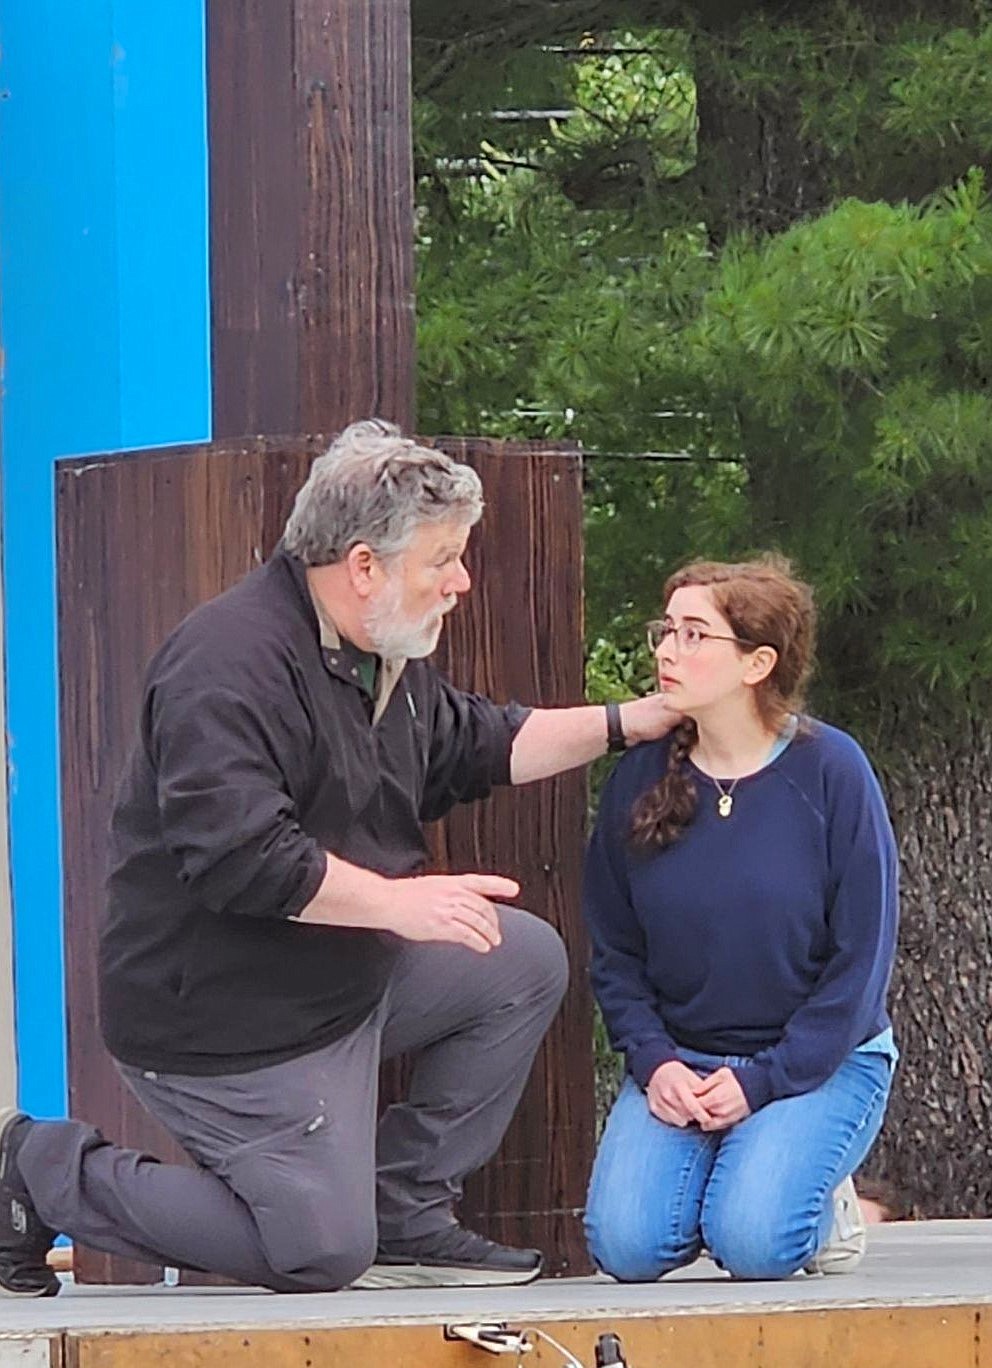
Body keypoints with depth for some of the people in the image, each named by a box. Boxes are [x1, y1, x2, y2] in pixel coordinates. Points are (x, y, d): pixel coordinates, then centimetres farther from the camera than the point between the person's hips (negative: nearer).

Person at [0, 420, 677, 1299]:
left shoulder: (389, 659, 9)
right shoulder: (231, 664, -25)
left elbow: (476, 749, 24)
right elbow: (235, 855, -33)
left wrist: (628, 724, 14)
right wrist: (399, 902, -29)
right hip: (224, 1017, -10)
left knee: (525, 961, 4)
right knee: (320, 1253, -7)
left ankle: (406, 1212, 9)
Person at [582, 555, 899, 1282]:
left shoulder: (830, 771, -10)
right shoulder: (642, 775, 0)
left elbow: (862, 956, -8)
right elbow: (615, 951, 6)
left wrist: (764, 1079, -15)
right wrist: (655, 1061, -12)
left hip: (821, 1062, -3)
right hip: (680, 1060, 3)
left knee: (753, 1242, -27)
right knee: (627, 1246, -20)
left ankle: (821, 1204, 8)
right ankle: (715, 1177, 13)